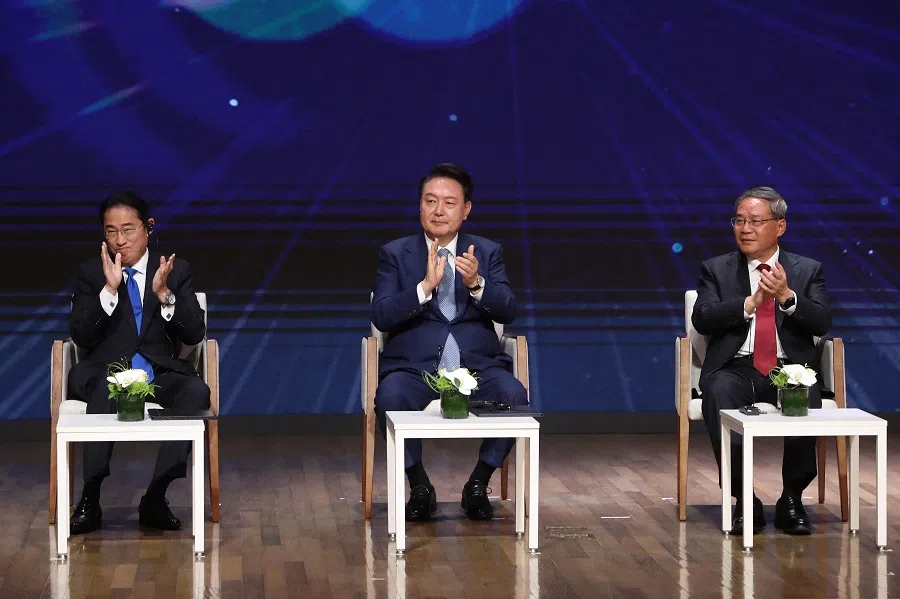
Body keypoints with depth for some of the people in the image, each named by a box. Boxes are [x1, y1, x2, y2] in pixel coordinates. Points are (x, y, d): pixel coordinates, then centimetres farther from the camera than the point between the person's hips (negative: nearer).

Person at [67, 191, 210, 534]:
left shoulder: (176, 271, 11)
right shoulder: (91, 274, 10)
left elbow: (194, 335, 2)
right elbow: (81, 337, -3)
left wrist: (164, 294, -14)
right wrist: (110, 289, -14)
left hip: (161, 373, 1)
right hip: (106, 372, -1)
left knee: (197, 391, -32)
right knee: (105, 391, -38)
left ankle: (155, 498, -28)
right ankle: (89, 501, -32)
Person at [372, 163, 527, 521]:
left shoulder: (488, 252, 12)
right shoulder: (395, 253, 8)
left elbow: (507, 312, -1)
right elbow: (381, 316, -6)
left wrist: (476, 284, -21)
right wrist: (426, 286, -20)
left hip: (477, 363, 1)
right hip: (414, 364, -1)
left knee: (514, 395, -29)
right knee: (390, 397, -33)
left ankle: (478, 485, -7)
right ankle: (420, 487, -10)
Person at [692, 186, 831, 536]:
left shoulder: (807, 270, 12)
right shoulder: (717, 270, 11)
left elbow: (822, 323, -2)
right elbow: (701, 319, -5)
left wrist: (787, 296, -18)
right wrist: (751, 302, -16)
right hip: (735, 368, 0)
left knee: (806, 401, -34)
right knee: (719, 396, -34)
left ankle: (792, 500, -15)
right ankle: (744, 500, -23)